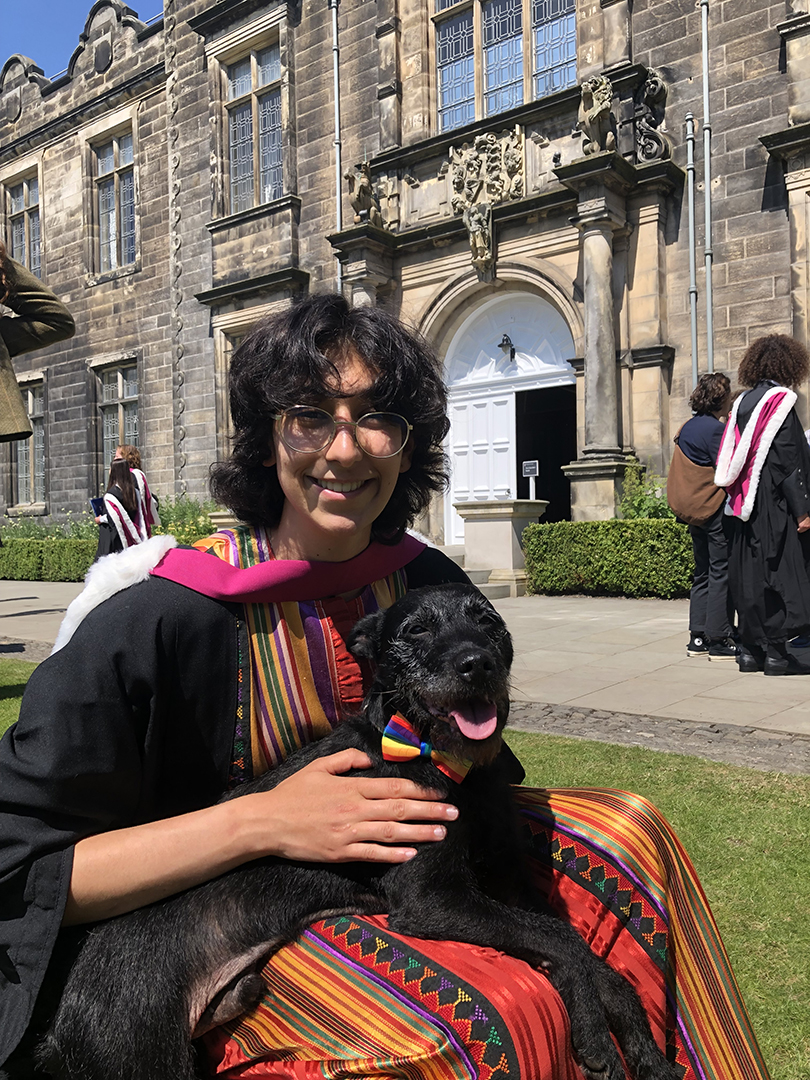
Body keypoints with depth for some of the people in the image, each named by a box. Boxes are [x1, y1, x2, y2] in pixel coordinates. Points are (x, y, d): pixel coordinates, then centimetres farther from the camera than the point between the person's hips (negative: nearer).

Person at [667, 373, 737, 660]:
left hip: (695, 512, 9)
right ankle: (719, 639, -1)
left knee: (703, 573, 13)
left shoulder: (687, 428, 13)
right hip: (715, 510, -9)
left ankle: (698, 637, 15)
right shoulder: (714, 429, -14)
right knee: (722, 572, -4)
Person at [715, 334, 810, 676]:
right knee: (780, 573, -3)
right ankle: (776, 651, -2)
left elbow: (729, 458, 13)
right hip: (774, 508, -7)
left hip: (744, 505, 7)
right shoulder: (781, 400, -9)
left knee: (748, 575, 8)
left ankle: (751, 649, 12)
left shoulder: (742, 402, 12)